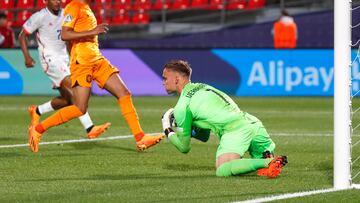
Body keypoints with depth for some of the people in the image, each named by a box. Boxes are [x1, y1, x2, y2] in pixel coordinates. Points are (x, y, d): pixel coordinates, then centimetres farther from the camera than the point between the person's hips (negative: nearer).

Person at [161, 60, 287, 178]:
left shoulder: (182, 106, 3)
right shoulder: (203, 87, 29)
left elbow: (185, 147, 9)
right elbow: (204, 137, 36)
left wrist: (168, 131, 24)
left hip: (235, 130, -8)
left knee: (222, 171, -24)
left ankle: (268, 163, -39)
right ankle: (268, 156, -4)